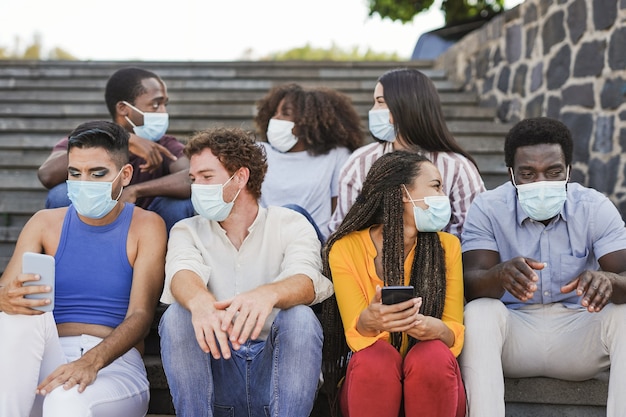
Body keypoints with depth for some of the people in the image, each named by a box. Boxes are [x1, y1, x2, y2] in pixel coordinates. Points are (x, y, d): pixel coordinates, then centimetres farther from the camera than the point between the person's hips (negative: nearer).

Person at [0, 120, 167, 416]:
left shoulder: (146, 227, 2)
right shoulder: (45, 223, 10)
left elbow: (141, 316, -9)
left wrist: (92, 361, -29)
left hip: (115, 364, -3)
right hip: (49, 361, 4)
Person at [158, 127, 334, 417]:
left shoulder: (291, 225, 2)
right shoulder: (187, 231, 8)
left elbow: (306, 282, -18)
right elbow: (182, 275, -16)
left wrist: (268, 294, -44)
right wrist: (200, 302, -42)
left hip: (274, 365, -1)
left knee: (300, 318, -28)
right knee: (177, 316, -23)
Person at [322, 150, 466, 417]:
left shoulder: (447, 246, -1)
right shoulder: (345, 249, -6)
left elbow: (455, 332, -4)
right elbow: (355, 335, -12)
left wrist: (436, 329, -29)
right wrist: (368, 322, -37)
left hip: (434, 376, 1)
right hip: (367, 378, -1)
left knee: (433, 356, -31)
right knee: (376, 356, -32)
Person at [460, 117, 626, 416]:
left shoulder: (595, 208, -5)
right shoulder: (488, 208, -8)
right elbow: (470, 285, -19)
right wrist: (500, 275, -44)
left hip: (578, 332, 1)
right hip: (514, 332, -1)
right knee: (479, 312, -31)